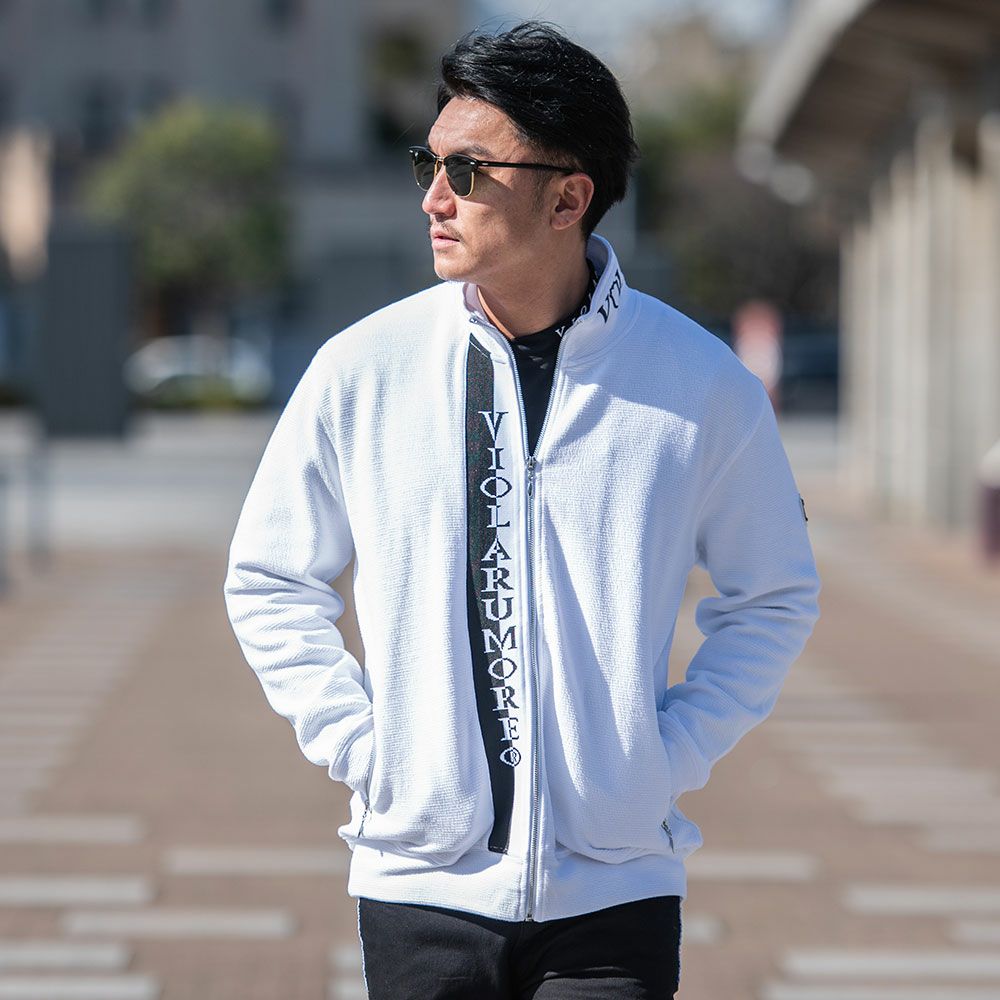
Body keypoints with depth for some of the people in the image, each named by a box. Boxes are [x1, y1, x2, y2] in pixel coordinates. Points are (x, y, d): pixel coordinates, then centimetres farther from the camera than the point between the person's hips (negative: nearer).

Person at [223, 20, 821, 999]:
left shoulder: (705, 384, -2)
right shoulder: (361, 369, -1)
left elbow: (773, 596, 11)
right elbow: (269, 581, 12)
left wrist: (673, 753, 0)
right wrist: (356, 744, 1)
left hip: (618, 891, -1)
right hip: (420, 881, 1)